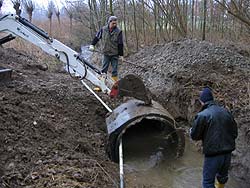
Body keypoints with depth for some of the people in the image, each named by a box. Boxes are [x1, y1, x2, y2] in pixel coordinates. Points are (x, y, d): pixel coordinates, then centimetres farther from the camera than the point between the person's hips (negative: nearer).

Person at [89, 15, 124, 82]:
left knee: (114, 70, 4)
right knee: (104, 69, 6)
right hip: (106, 53, 1)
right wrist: (92, 45, 3)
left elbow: (120, 44, -4)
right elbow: (97, 37, 10)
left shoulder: (118, 31, -7)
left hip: (115, 54, -1)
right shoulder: (103, 29, -4)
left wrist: (121, 55, -3)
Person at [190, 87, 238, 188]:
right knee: (223, 176, 28)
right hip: (227, 153, 6)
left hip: (213, 154, -6)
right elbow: (234, 132, 7)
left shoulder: (202, 115, -15)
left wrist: (191, 131, 13)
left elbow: (194, 136, -8)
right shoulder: (226, 112, 1)